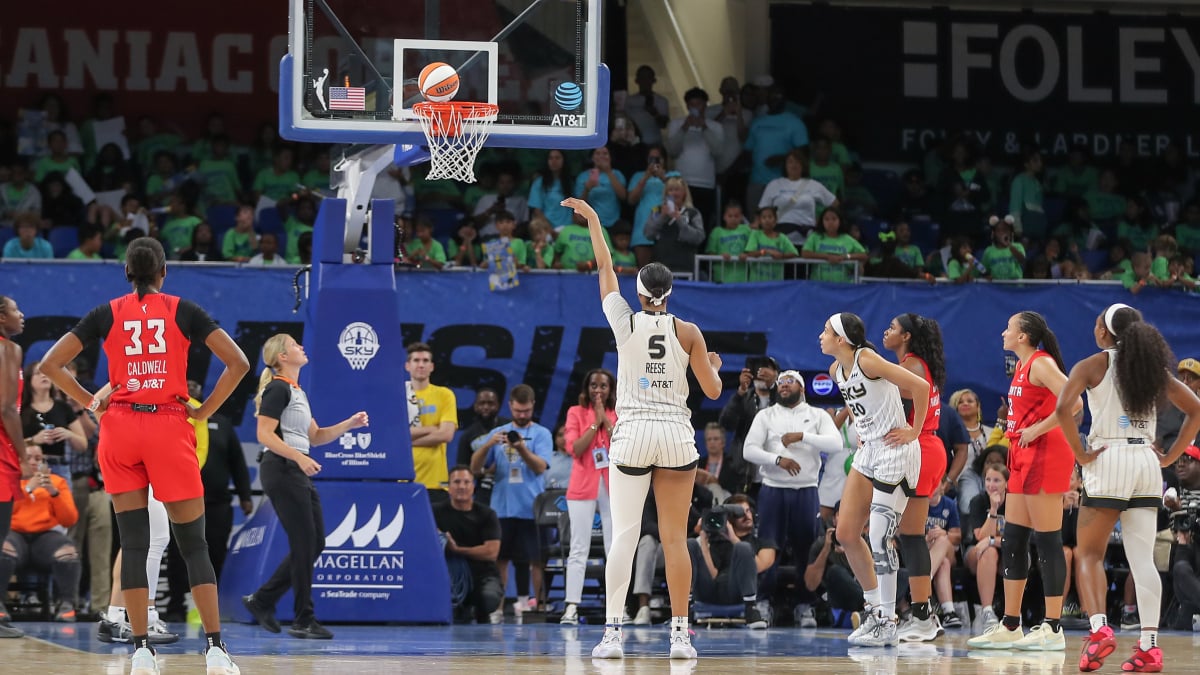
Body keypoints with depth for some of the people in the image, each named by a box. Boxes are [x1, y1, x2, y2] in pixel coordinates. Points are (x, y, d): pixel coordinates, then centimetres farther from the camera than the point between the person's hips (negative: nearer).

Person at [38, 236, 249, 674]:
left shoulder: (107, 314, 5)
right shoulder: (183, 311, 3)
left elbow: (50, 365, 1)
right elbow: (237, 363, -4)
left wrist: (90, 402, 8)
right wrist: (205, 410, 3)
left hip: (120, 427, 1)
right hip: (170, 427, -1)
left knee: (133, 543, 4)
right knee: (194, 543, 3)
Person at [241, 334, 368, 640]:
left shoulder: (297, 391, 19)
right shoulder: (278, 389, -10)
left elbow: (315, 436, 23)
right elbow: (264, 434, -18)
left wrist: (349, 424, 10)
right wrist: (299, 457, -26)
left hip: (298, 474, 10)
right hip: (281, 471, -10)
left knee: (315, 544, 9)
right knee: (304, 544, -8)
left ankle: (262, 600, 15)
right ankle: (303, 621, -2)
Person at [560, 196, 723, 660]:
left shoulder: (624, 322, -2)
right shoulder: (687, 332, -2)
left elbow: (605, 268, 12)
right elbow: (712, 390, 2)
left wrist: (591, 219, 25)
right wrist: (714, 365, 25)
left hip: (632, 433, 0)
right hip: (676, 435, 0)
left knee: (623, 536, -1)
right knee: (675, 538, 2)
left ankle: (612, 633, -9)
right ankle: (681, 634, 0)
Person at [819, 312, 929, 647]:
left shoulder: (867, 361, -19)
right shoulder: (837, 370, 7)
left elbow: (921, 386, -22)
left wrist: (914, 431, -14)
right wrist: (862, 430, 14)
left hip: (895, 454, -9)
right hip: (867, 453, 9)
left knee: (879, 538, -9)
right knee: (846, 533, 6)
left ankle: (887, 623, 0)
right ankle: (874, 611, 18)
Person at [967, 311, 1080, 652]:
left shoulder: (1042, 364, -13)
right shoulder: (1024, 365, 17)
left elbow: (1073, 403, -25)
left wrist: (1038, 430, -20)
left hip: (1044, 454, -11)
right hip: (1025, 458, 11)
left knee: (1047, 541, -8)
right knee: (1013, 541, 10)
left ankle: (1053, 630, -7)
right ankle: (1010, 627, 15)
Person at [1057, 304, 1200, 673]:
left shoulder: (1093, 365, -2)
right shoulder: (1153, 366, 12)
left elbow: (1063, 408, -17)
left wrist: (1080, 453, -9)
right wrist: (1170, 456, 9)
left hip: (1108, 460, -4)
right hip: (1147, 463, 4)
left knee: (1089, 555, 4)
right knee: (1143, 559, 2)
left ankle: (1099, 627, -17)